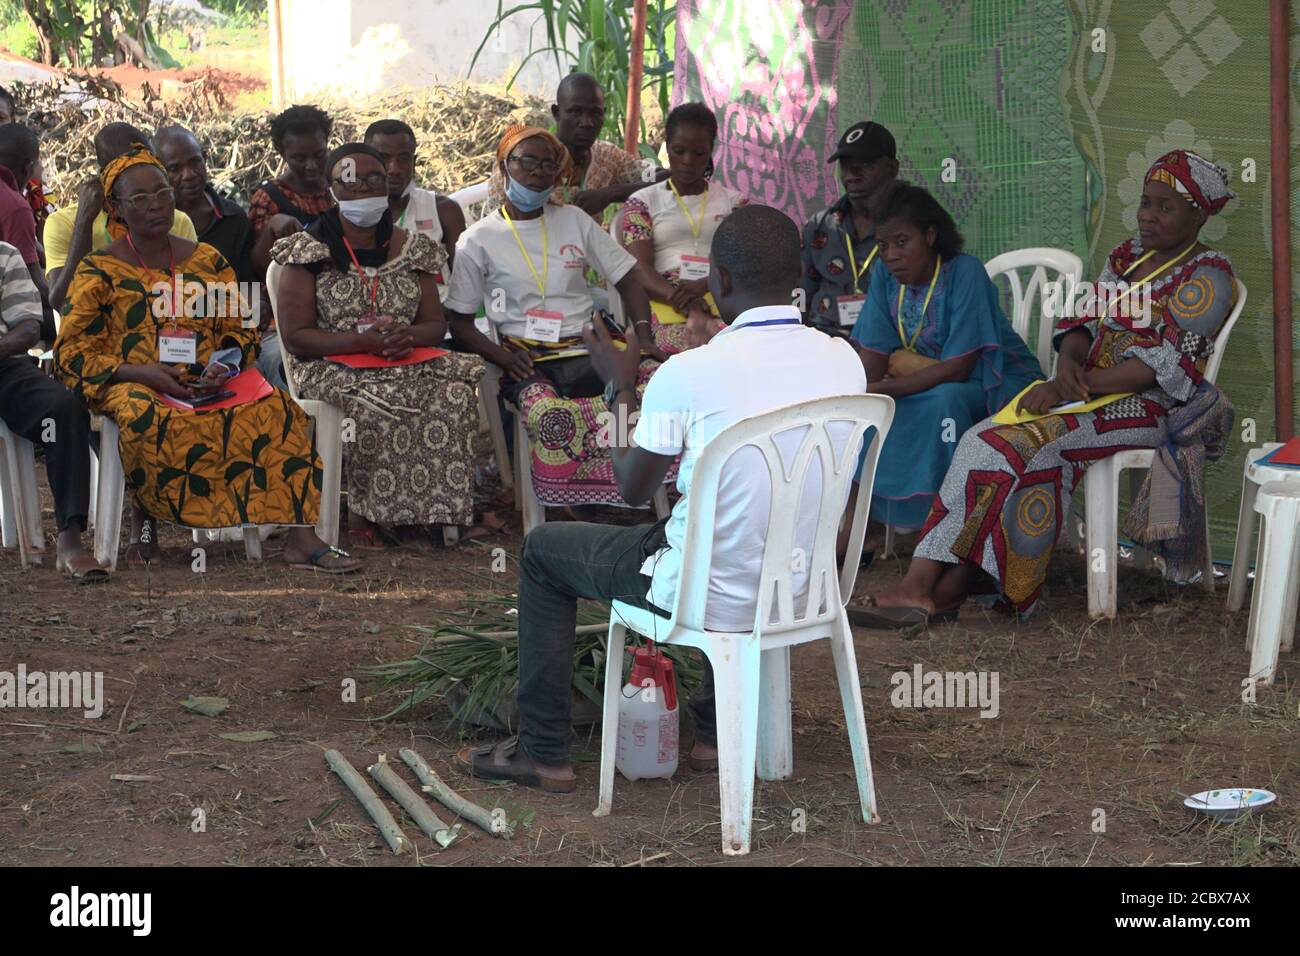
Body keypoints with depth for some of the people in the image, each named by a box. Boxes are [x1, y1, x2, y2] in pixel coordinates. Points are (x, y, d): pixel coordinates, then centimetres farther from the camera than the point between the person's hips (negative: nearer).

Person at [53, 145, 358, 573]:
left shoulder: (207, 261, 16)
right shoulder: (99, 271, 5)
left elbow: (239, 330, 18)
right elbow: (71, 354, -1)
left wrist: (225, 364, -7)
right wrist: (139, 372, -16)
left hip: (205, 383, 3)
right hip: (132, 387, -3)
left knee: (275, 410, -25)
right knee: (146, 420, -40)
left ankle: (300, 536, -33)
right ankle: (144, 515, -13)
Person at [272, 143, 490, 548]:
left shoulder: (411, 247, 15)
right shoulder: (310, 250, 1)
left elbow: (436, 325, 13)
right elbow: (295, 335, -6)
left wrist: (407, 336, -12)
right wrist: (364, 340, -18)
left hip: (404, 363, 4)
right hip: (331, 370, -4)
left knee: (455, 393, -28)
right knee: (382, 403, -37)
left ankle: (437, 510, -21)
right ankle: (363, 512, -21)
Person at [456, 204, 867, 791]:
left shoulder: (689, 374, -22)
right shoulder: (845, 361, -6)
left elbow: (633, 488, -5)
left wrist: (621, 389, 10)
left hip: (707, 598, -5)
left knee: (543, 551, 19)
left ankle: (543, 753, 24)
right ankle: (713, 729, 42)